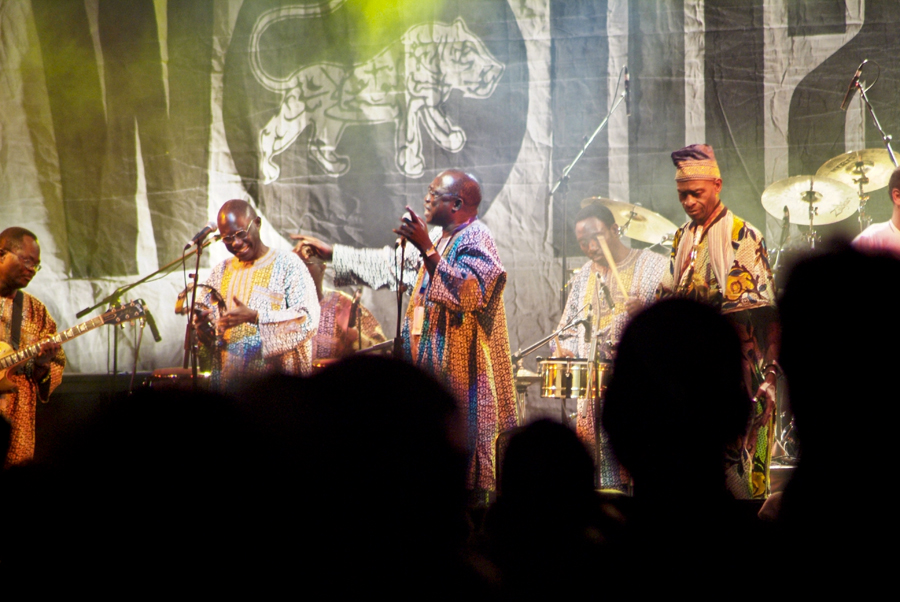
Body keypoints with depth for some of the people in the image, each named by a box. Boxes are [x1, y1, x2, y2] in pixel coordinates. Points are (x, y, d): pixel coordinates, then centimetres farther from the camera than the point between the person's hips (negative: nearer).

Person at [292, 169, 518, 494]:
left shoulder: (476, 239, -10)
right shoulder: (438, 238, 18)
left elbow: (469, 291, -26)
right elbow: (390, 263, 29)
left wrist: (427, 249, -31)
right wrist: (331, 252, 29)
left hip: (458, 367, -9)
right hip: (430, 364, 9)